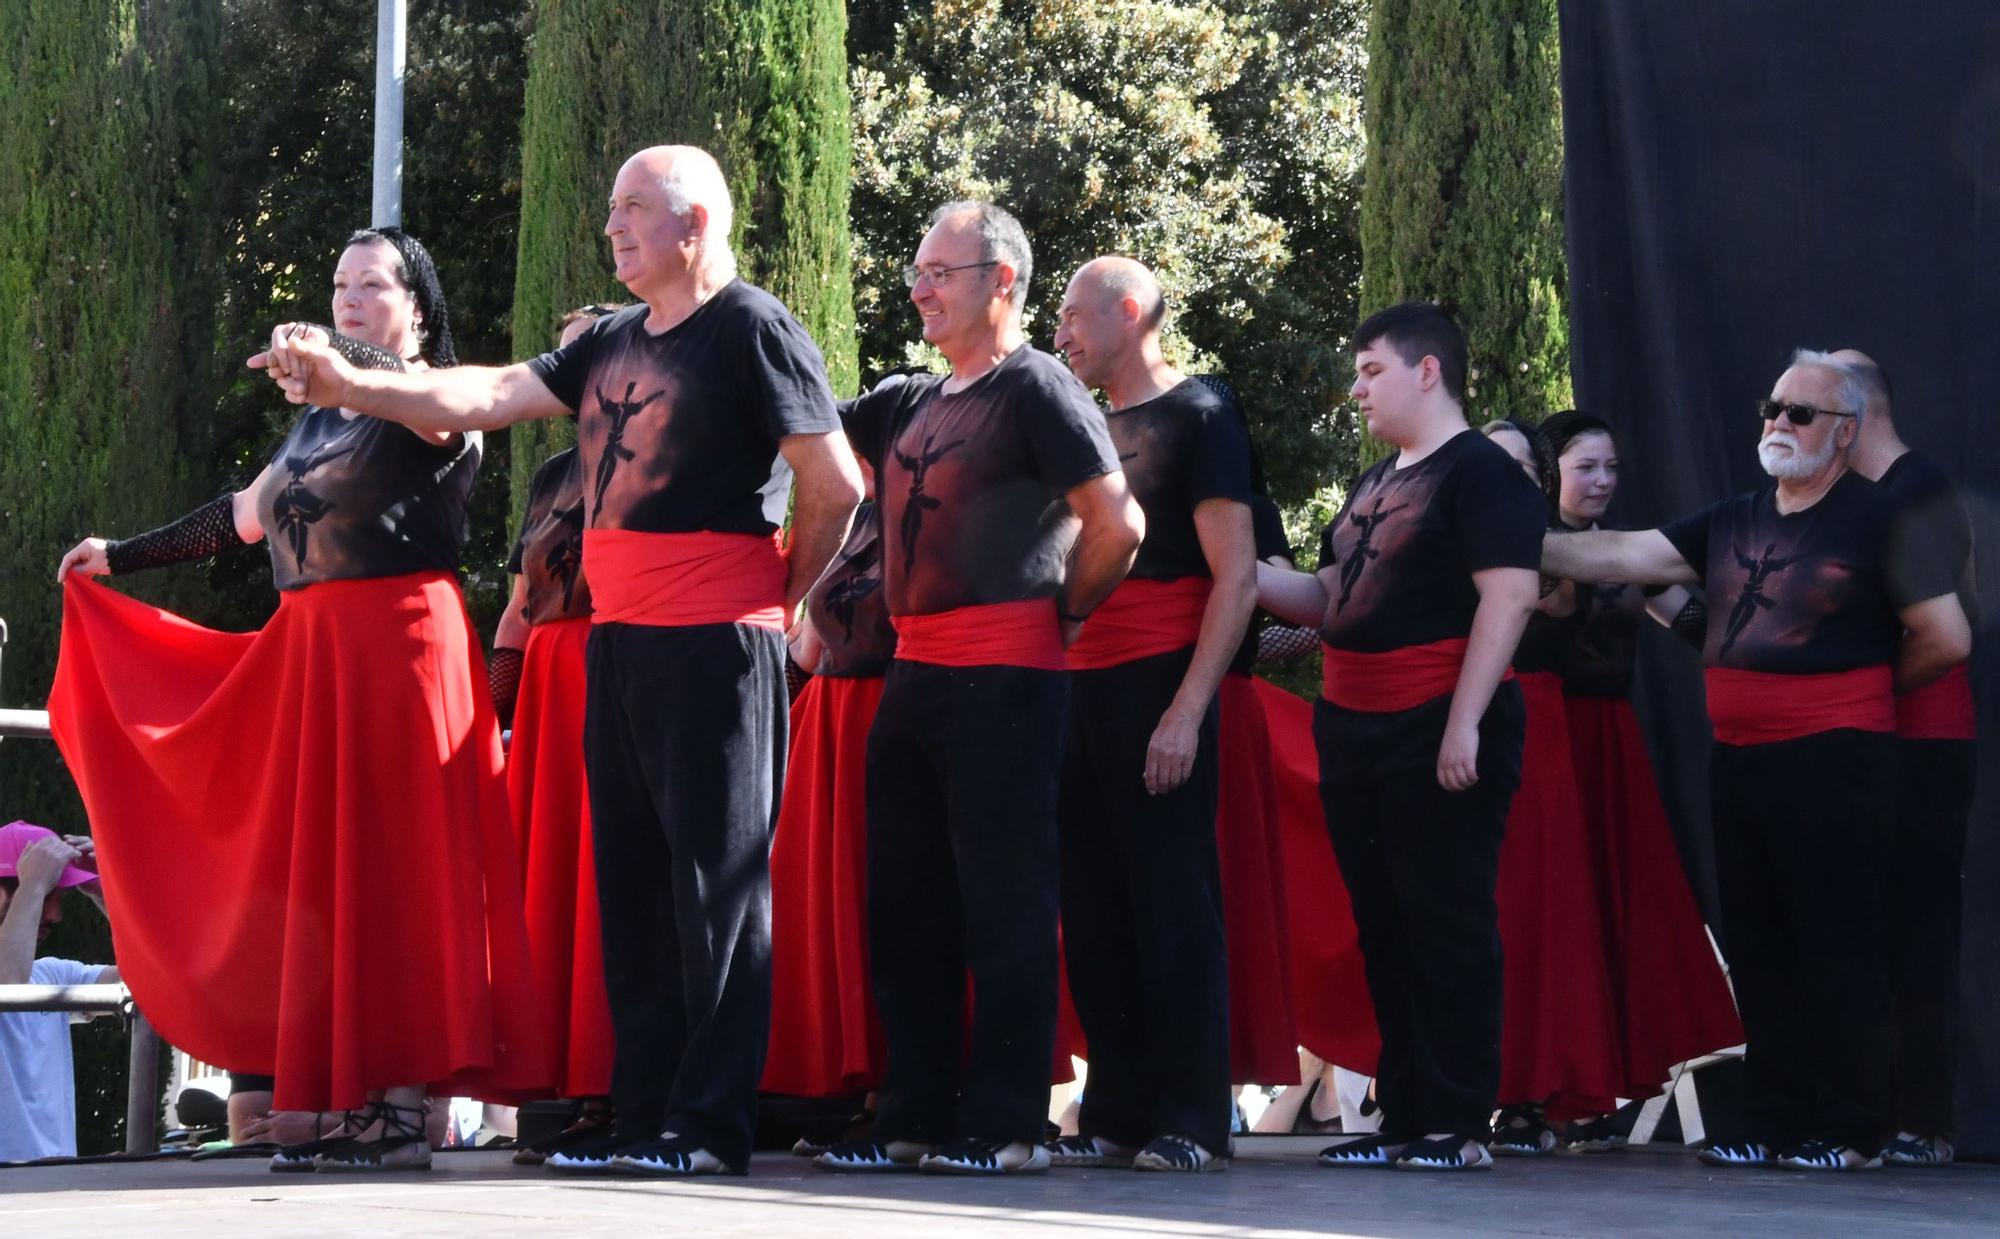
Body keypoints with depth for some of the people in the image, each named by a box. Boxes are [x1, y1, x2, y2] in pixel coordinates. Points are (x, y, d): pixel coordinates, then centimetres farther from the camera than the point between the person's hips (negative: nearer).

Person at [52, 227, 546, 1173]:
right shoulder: (322, 414, 21)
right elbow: (244, 514, 30)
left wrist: (345, 359, -43)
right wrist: (121, 558, 35)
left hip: (398, 642, -8)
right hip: (310, 650, 8)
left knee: (387, 868, -10)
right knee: (319, 873, 4)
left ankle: (402, 1108, -11)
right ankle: (360, 1103, 6)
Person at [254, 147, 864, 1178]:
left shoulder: (751, 328, -6)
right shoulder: (612, 343, 17)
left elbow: (836, 483, -8)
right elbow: (487, 397, 12)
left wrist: (787, 598, 2)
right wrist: (345, 386, 3)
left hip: (715, 646, -8)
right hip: (619, 639, 8)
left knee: (718, 880, -5)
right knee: (632, 880, 10)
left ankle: (710, 1125, -3)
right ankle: (643, 1115, 16)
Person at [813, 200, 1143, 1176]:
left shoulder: (1036, 389, -6)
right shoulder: (911, 403, 17)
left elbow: (1118, 523, -11)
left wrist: (1057, 614, 0)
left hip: (1003, 675, -8)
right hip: (915, 672, 8)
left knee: (1004, 901, -5)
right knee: (906, 901, 10)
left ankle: (1007, 1124, -2)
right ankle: (915, 1118, 16)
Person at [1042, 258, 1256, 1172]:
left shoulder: (1197, 418, -2)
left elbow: (1237, 579, -9)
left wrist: (1187, 710, -17)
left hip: (1157, 685, -7)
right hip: (1079, 686, 7)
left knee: (1171, 902, -5)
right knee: (1094, 908, 6)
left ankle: (1190, 1121, -2)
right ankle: (1116, 1114, 11)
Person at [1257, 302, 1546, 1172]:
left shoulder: (1479, 472, -8)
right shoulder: (1373, 485, 20)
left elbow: (1509, 595, -17)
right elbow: (1330, 598, 23)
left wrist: (1464, 724, -22)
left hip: (1437, 733, -9)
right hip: (1356, 732, 9)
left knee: (1447, 927, -6)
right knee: (1384, 928, 10)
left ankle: (1460, 1124, -3)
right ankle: (1403, 1117, 15)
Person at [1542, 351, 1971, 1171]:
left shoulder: (1876, 521, -4)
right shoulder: (1732, 523, 15)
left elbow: (1945, 640, -7)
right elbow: (1623, 555, 8)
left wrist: (1863, 689, 6)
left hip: (1831, 762, -7)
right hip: (1739, 758, 7)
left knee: (1836, 946, -5)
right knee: (1758, 947, 9)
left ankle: (1849, 1129, -1)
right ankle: (1774, 1120, 15)